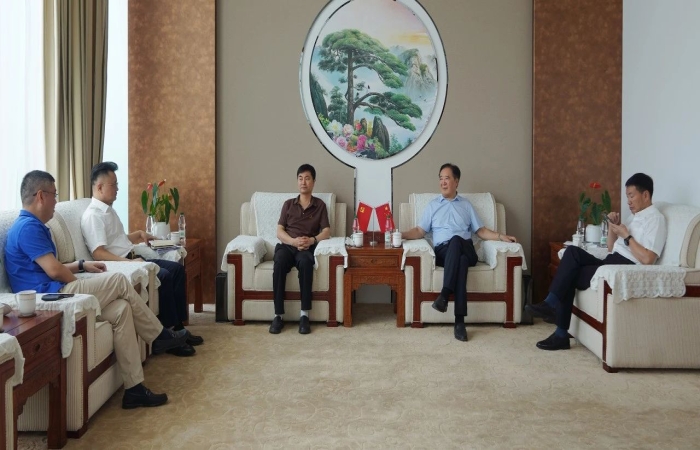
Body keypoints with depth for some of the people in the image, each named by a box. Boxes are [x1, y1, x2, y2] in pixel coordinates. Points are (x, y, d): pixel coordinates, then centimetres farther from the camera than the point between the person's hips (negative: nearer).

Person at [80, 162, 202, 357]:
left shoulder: (108, 209, 17)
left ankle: (178, 326, 2)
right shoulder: (92, 215, -14)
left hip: (131, 259, 10)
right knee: (163, 276, -26)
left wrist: (139, 234, 24)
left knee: (177, 269, 0)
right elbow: (98, 253, -23)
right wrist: (129, 262, -29)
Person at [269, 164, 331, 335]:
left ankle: (304, 315, -35)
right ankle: (278, 316, -32)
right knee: (279, 263, -35)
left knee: (305, 262, -39)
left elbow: (326, 232, 4)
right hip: (287, 245, 1)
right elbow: (279, 232, 8)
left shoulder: (320, 205, 14)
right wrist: (294, 241, -12)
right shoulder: (288, 204, 17)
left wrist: (312, 240, -16)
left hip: (307, 248, -1)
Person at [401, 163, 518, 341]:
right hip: (443, 252, 0)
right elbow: (420, 231, 14)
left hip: (465, 250, 1)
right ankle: (459, 320, -48)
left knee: (456, 240, -39)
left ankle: (445, 294, -48)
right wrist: (401, 235, -5)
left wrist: (501, 236, 2)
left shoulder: (466, 205, 23)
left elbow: (481, 231, 18)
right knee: (460, 261, -39)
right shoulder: (432, 205, 22)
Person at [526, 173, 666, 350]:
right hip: (611, 263, 8)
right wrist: (612, 226, 8)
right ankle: (552, 303, -22)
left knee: (571, 277, -22)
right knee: (573, 251, -16)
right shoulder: (634, 216, 24)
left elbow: (647, 259, -18)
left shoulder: (655, 219, -5)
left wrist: (626, 236, -11)